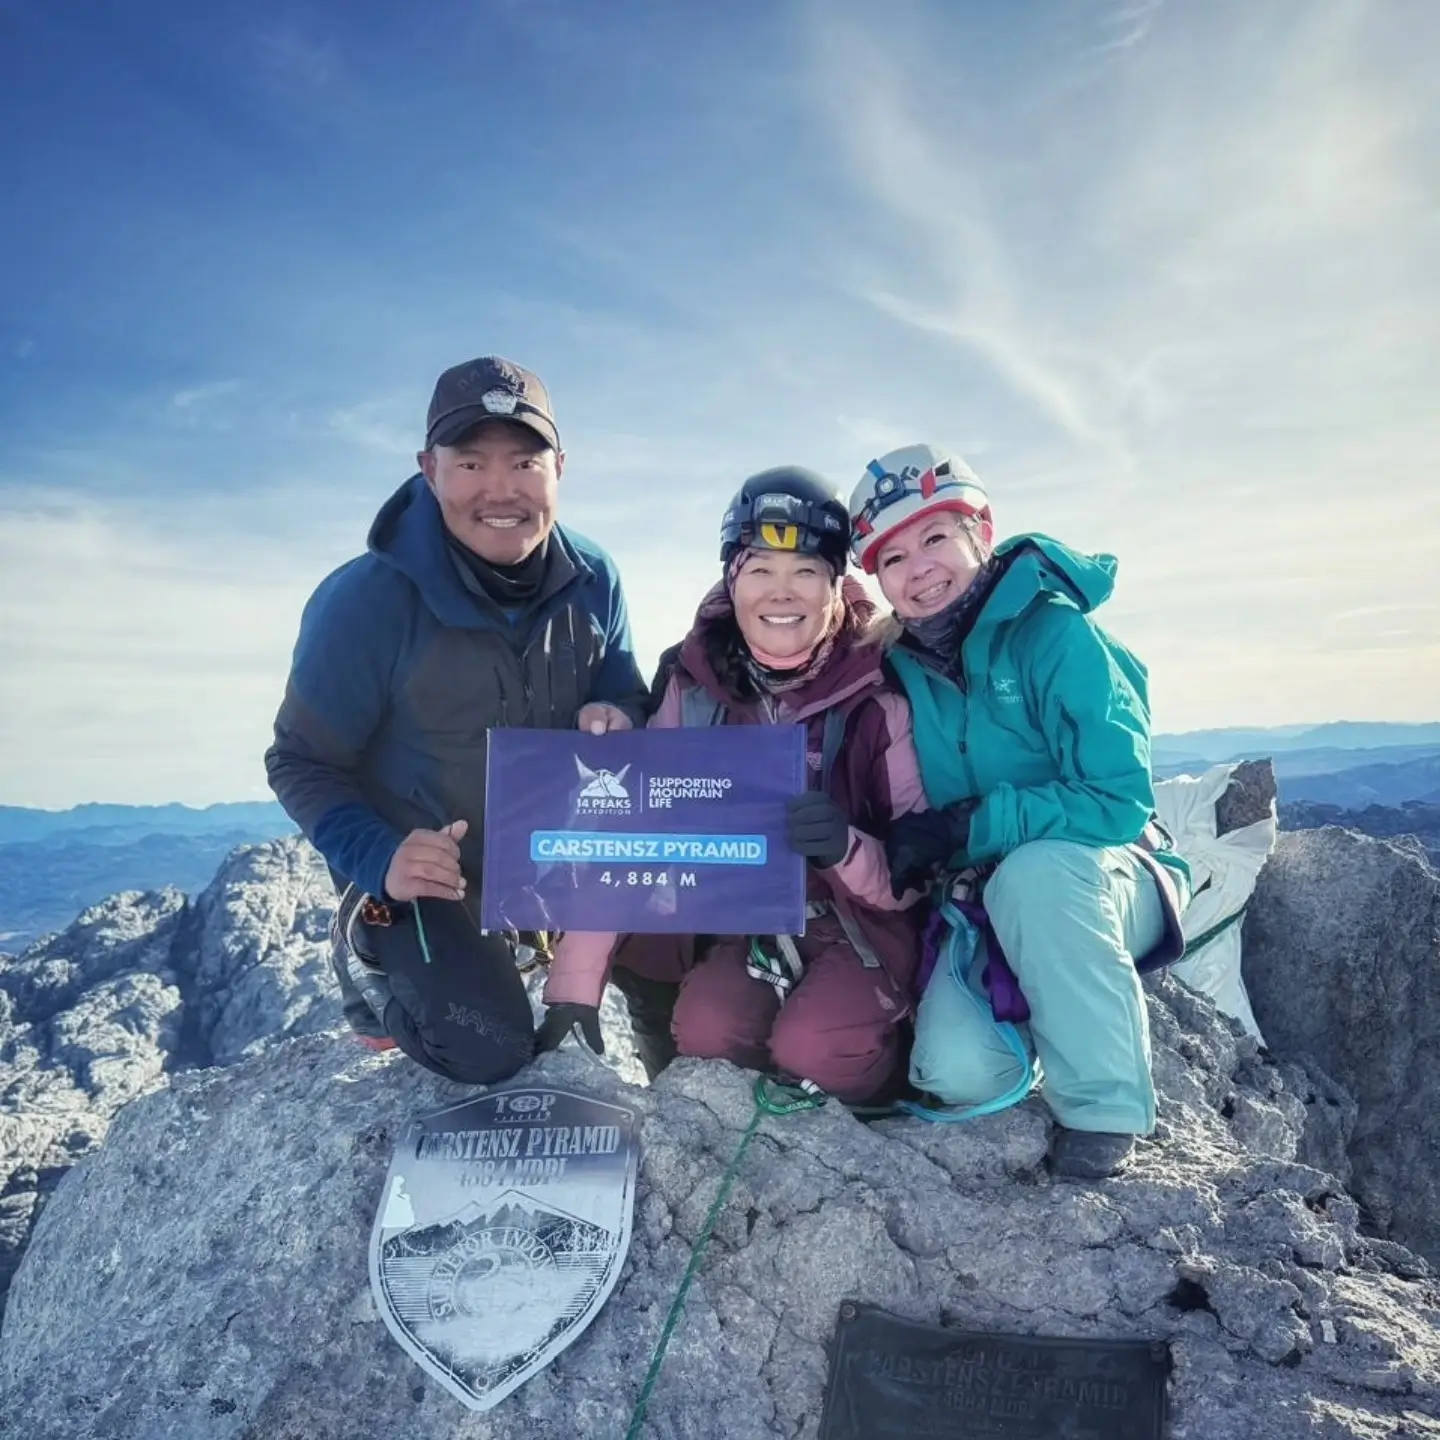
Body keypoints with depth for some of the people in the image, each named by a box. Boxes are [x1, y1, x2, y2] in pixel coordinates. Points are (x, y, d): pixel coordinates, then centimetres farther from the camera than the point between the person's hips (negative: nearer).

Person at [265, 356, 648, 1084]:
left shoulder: (591, 579, -12)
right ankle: (370, 954, 16)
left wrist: (615, 719, -24)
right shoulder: (364, 602, -25)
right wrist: (377, 858, -32)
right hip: (421, 876, -4)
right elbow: (301, 764, -15)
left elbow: (625, 693, 2)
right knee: (491, 1053, -16)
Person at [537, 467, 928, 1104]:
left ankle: (878, 1061, 8)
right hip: (751, 923, 3)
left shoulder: (875, 700, -17)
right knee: (703, 1030, -23)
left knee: (813, 1048, -26)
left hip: (862, 926, -2)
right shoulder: (693, 689, -11)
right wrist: (575, 984, -15)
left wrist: (850, 848, -35)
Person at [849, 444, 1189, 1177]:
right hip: (983, 903, 4)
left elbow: (1120, 802, -24)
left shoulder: (1055, 633, -18)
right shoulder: (900, 665, -3)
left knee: (1032, 871, -38)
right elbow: (905, 816, 4)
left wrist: (968, 826, -28)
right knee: (958, 1069, -21)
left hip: (1104, 880, -3)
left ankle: (1102, 1109, -17)